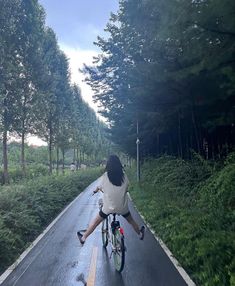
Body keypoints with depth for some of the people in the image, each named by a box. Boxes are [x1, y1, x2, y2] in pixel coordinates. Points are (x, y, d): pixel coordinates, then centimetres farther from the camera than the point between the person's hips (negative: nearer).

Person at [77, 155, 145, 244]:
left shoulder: (105, 176, -13)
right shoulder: (124, 176, -8)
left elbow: (99, 188, 1)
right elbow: (126, 189, 3)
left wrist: (95, 190, 24)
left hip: (108, 206, -2)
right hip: (122, 206, 2)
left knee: (96, 221, 19)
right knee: (131, 220, 28)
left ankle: (83, 238, 31)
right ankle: (140, 234, 47)